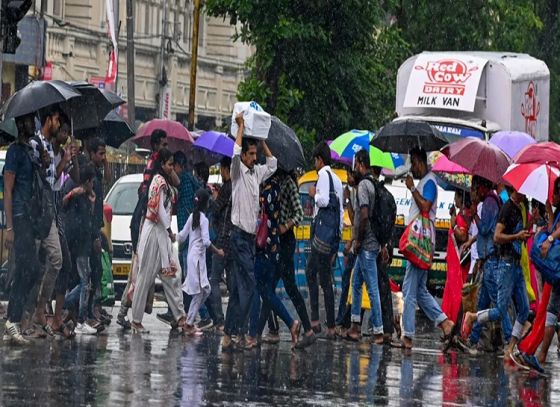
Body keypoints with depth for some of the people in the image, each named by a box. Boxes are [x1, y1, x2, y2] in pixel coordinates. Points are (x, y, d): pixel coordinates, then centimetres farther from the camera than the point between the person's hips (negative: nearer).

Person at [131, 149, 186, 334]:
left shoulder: (164, 182, 17)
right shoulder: (159, 181, -12)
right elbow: (159, 209, -17)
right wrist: (169, 231, -10)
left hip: (162, 232, 10)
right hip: (154, 231, -10)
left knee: (172, 273, 4)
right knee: (145, 277, -3)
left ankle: (180, 317, 1)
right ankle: (136, 320, 2)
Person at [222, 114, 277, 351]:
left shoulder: (257, 173, 15)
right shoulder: (238, 172, -7)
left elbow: (272, 164, 29)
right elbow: (235, 152, -24)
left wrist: (262, 141, 19)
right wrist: (241, 127, -14)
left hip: (250, 236, 8)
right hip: (239, 235, -8)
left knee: (239, 287, 8)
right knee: (249, 284, -14)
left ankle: (229, 334, 9)